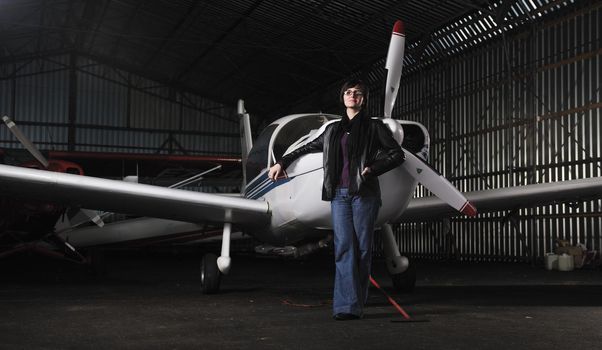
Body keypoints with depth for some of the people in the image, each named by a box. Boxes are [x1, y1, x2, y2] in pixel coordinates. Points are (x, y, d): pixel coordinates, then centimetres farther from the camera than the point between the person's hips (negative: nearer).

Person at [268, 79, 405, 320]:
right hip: (339, 194, 3)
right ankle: (347, 306, -12)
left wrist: (373, 168, -7)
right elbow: (308, 148, 31)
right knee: (344, 246, -8)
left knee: (362, 248, -3)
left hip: (364, 193, -2)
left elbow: (397, 154, 5)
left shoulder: (374, 127, 8)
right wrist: (282, 163, 33)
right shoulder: (333, 130, 19)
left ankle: (357, 303, 4)